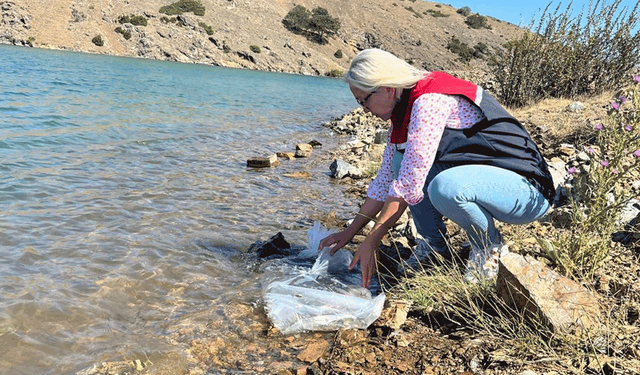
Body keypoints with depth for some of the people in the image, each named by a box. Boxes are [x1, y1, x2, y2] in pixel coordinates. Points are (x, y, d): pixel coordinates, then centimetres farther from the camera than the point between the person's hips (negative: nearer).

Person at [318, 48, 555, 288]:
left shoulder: (430, 100, -23)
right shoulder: (402, 112, 7)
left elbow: (408, 186, -26)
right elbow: (385, 181, 11)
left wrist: (371, 242, -19)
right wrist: (349, 232, 10)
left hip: (526, 189, -8)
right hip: (480, 178, 9)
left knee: (445, 187, -36)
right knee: (402, 160, -2)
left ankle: (491, 249, -6)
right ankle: (434, 246, 5)